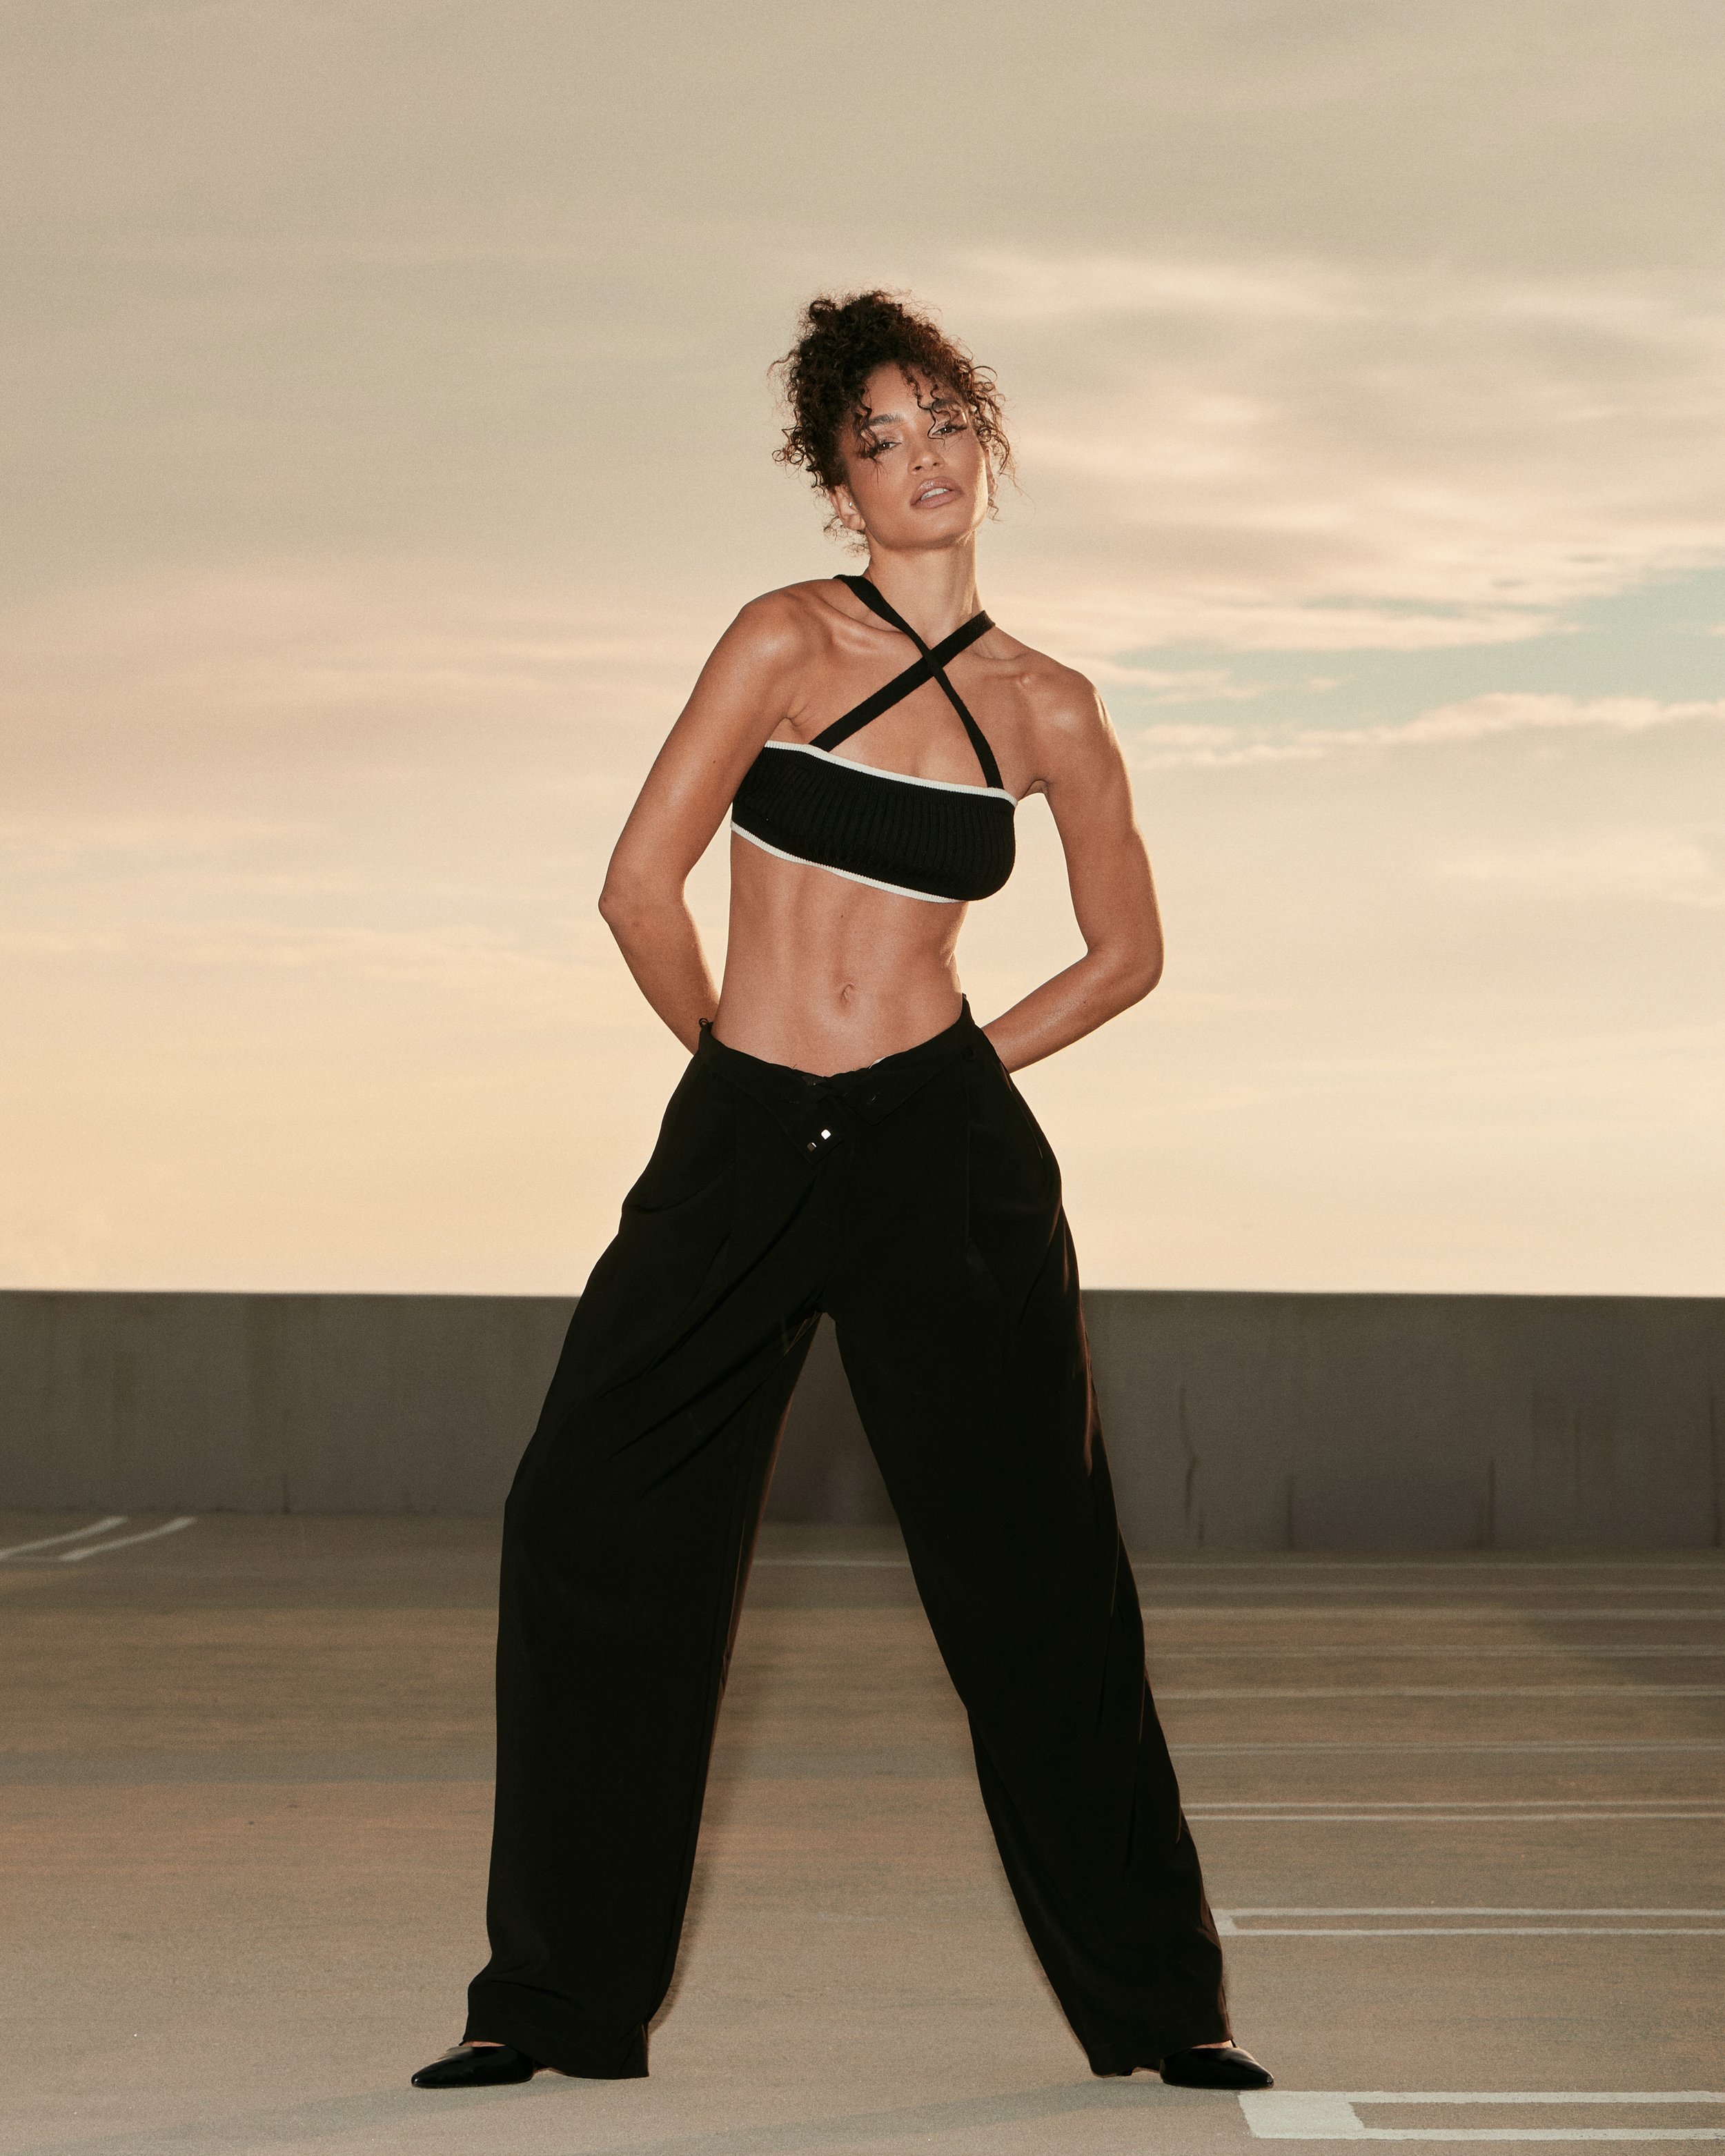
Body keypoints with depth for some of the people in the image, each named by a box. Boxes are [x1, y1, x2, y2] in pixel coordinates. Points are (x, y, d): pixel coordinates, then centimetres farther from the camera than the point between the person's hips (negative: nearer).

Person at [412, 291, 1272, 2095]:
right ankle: (557, 2000, 13)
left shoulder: (1046, 708, 6)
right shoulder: (787, 641, -1)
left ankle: (1154, 2001, 17)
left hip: (947, 1155, 0)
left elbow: (1127, 951, 16)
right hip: (736, 1147, 0)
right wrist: (749, 1053, 7)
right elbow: (640, 887, -3)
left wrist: (959, 1063, 8)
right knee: (590, 1534, -1)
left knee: (1033, 1576, 4)